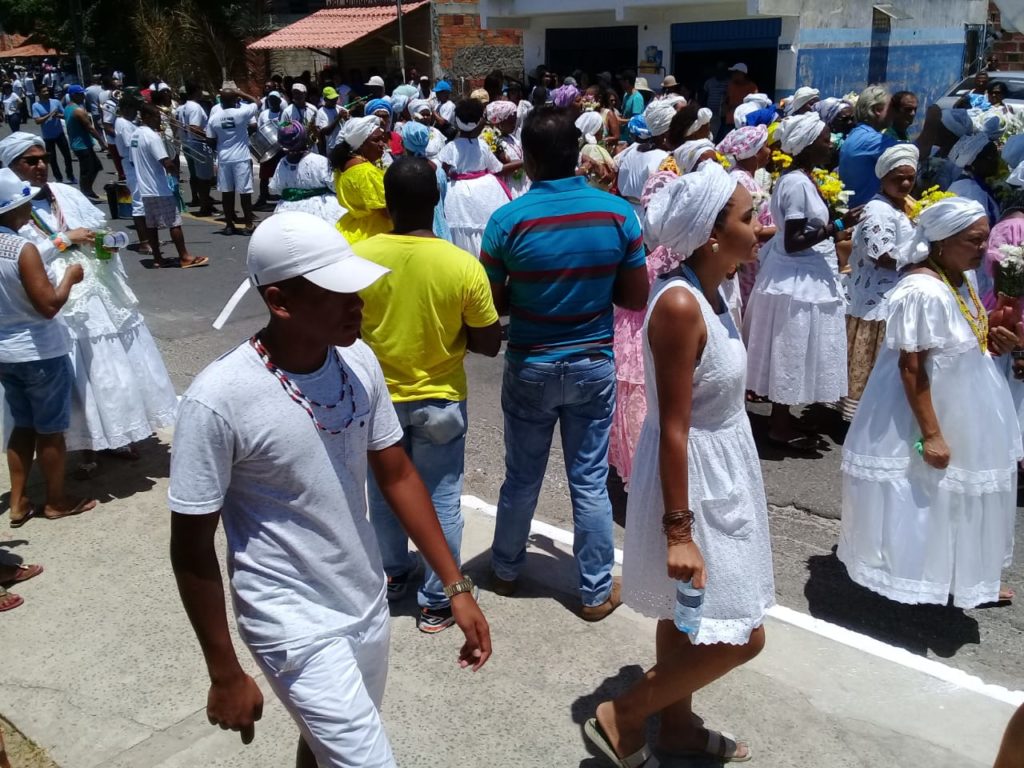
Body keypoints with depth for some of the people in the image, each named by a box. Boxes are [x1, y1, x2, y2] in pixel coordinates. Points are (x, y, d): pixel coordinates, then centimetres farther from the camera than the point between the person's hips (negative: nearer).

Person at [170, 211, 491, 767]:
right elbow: (191, 548, -14)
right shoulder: (218, 400, -24)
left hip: (368, 603, 6)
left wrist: (455, 585, 1)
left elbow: (396, 476, 3)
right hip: (294, 623, -5)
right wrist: (226, 676, -7)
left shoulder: (359, 362, -9)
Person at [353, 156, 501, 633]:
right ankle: (437, 602, 21)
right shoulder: (464, 266, -19)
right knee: (441, 499, 11)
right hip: (440, 399, -2)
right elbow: (489, 344, -10)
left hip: (378, 397, 2)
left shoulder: (358, 257, -15)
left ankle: (394, 574, 40)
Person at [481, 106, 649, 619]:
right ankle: (597, 591, 22)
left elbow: (491, 304, -8)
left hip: (530, 367, -1)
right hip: (593, 365, 1)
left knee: (522, 478, 16)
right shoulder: (617, 213, -9)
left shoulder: (508, 220, -15)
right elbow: (635, 297, -2)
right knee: (590, 481, 10)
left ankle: (506, 570, 36)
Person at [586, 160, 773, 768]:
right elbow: (673, 428, -25)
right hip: (695, 481, -9)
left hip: (722, 470, 9)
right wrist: (678, 530, -22)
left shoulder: (707, 291, 2)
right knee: (741, 637, 0)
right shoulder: (680, 305, -26)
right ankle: (621, 718, 15)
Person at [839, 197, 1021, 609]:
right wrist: (931, 434, -25)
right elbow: (912, 368, -27)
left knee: (953, 496, 22)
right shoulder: (924, 292, -26)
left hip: (960, 412, 10)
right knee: (918, 502, 6)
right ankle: (909, 580, 25)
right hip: (920, 415, -10)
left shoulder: (964, 279, 4)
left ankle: (962, 576, 40)